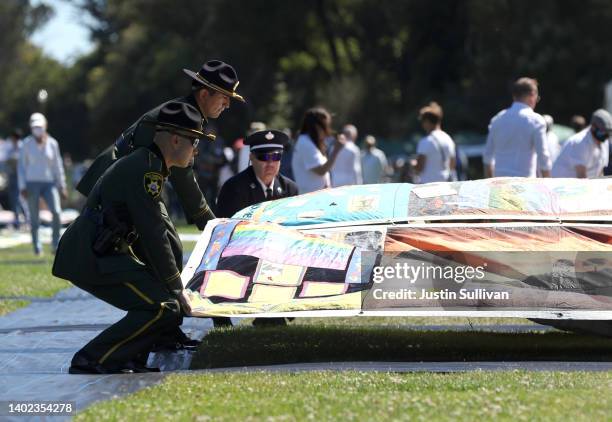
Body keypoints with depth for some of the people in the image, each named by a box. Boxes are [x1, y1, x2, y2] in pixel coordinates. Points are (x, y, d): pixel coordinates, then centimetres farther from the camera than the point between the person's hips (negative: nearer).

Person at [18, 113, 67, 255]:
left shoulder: (52, 143, 3)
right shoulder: (27, 143, -2)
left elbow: (57, 166, 8)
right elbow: (21, 165, 0)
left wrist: (62, 186, 5)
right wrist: (22, 186, -7)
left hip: (48, 183, 1)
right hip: (32, 184, -1)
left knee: (56, 212, -18)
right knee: (34, 219, 0)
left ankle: (55, 244, -5)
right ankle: (37, 247, 14)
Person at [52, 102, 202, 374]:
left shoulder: (151, 166, 19)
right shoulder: (146, 170, -14)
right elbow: (153, 237, -17)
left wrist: (174, 287, 18)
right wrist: (176, 289, -8)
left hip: (99, 253, 11)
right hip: (92, 258, -11)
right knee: (163, 308, -17)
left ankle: (129, 360, 12)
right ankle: (91, 361, -15)